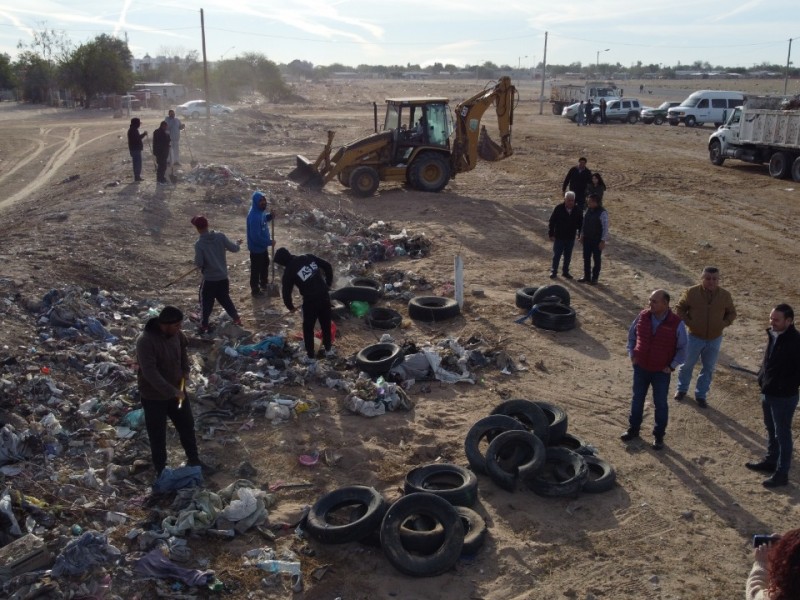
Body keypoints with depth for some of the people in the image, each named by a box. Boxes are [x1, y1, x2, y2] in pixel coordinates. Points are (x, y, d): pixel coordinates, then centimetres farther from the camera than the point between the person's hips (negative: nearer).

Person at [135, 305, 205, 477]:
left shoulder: (175, 334, -9)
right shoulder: (145, 341, -30)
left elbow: (183, 348, 14)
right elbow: (150, 373, -33)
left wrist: (185, 371, 1)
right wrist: (172, 392, -32)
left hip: (177, 389, 7)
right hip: (154, 396, -6)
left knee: (187, 425, 20)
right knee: (157, 435, 10)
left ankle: (193, 460, 40)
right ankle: (160, 470, 29)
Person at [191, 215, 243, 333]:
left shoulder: (199, 243, -19)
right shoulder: (220, 236, -10)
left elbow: (199, 263, -20)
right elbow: (233, 248, -4)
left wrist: (197, 263, 4)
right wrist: (238, 244, 18)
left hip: (209, 279, -4)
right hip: (223, 277, 4)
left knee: (206, 302, 11)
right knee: (225, 298, 23)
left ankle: (204, 325, 16)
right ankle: (236, 318, 29)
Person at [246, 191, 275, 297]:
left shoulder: (261, 210, -5)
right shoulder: (254, 216, -34)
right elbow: (256, 237, -33)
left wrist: (270, 216, -5)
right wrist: (269, 242, -22)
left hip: (262, 245, 10)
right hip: (256, 247, -10)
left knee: (265, 263, 28)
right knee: (256, 268, 9)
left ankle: (264, 282, 50)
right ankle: (255, 289, 27)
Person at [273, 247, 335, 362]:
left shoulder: (289, 271, -9)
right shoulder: (308, 257, 4)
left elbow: (286, 292, -2)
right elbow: (328, 266, 9)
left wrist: (290, 307, 16)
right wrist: (328, 283, 19)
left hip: (310, 301, -5)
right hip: (324, 297, 5)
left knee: (308, 329, 14)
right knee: (326, 324, 23)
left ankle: (310, 356, 21)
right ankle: (328, 349, 38)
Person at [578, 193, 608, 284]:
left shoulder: (602, 213, -18)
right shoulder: (588, 210, 3)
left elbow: (605, 227, -17)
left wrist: (603, 241, -18)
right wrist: (582, 235, 14)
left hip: (597, 240, -7)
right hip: (587, 238, 7)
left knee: (597, 259, 7)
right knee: (586, 258, 13)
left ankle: (594, 278, 17)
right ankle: (586, 277, 25)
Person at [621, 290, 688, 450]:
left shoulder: (676, 323, -17)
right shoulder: (643, 316, -7)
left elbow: (682, 348, -6)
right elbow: (631, 334, 10)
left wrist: (672, 366, -9)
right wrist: (632, 354, 3)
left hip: (661, 372, -3)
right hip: (640, 368, 3)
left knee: (660, 404, 8)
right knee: (637, 400, 16)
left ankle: (659, 436, 23)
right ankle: (633, 429, 32)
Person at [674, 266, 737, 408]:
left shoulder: (725, 295, -9)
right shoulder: (691, 292, -14)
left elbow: (731, 313, 6)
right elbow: (680, 308, -2)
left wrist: (723, 324, -10)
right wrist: (688, 322, -13)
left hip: (714, 339, 2)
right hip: (695, 337, -1)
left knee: (708, 368, 12)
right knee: (687, 364, 14)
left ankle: (701, 395, 28)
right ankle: (682, 389, 37)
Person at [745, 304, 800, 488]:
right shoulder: (773, 335, 2)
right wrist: (762, 377, 9)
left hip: (784, 397, -8)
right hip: (767, 393, 8)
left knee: (782, 434, 4)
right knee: (771, 430, 23)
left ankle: (782, 474, 15)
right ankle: (770, 461, 40)